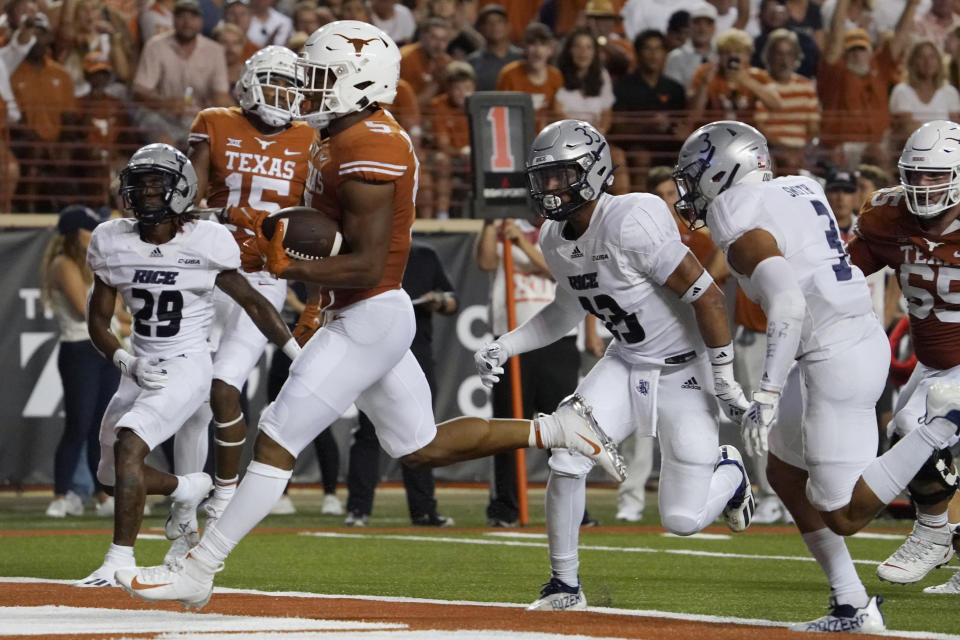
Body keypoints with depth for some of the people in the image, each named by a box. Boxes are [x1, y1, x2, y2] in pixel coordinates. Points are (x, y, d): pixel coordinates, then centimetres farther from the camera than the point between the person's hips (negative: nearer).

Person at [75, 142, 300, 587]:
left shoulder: (206, 243, -10)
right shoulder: (113, 242, -1)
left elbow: (253, 303, 1)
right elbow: (98, 320, 5)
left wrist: (302, 357, 1)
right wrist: (127, 364, -13)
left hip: (187, 366, -6)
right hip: (141, 367, 6)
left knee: (128, 444, -26)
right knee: (113, 474, 9)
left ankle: (121, 559, -23)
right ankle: (189, 488, 38)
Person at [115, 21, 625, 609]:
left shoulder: (367, 152, -22)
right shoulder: (350, 136, 10)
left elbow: (367, 266, -24)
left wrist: (284, 266, -23)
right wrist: (323, 300, 19)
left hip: (368, 322, -11)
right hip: (361, 317, 11)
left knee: (277, 443, -9)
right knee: (422, 447, 20)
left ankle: (197, 573, -7)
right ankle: (554, 432, 21)